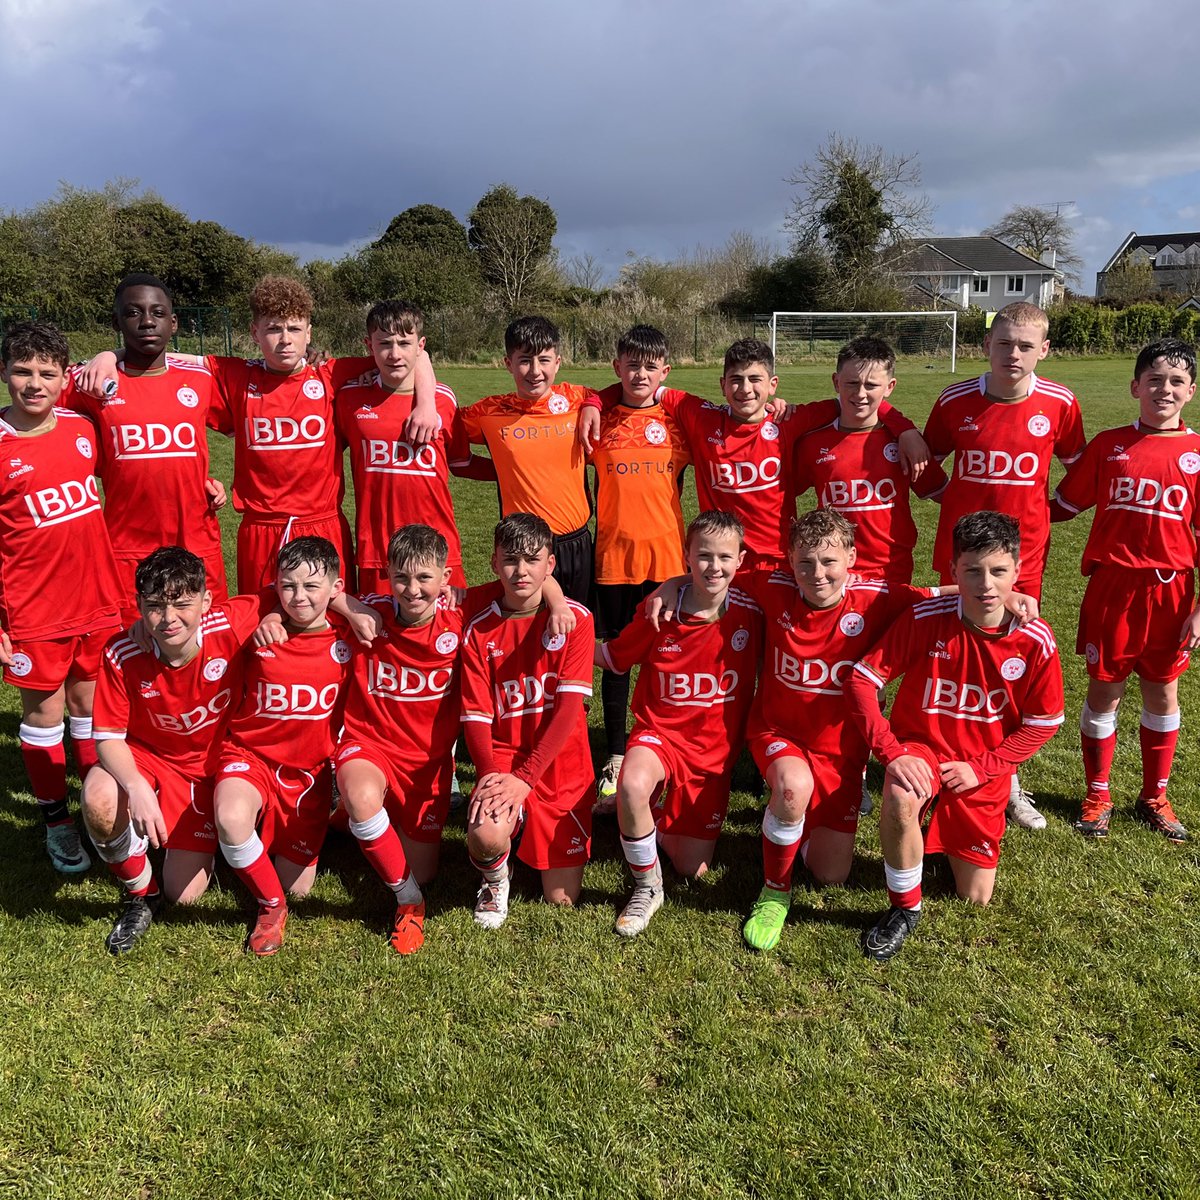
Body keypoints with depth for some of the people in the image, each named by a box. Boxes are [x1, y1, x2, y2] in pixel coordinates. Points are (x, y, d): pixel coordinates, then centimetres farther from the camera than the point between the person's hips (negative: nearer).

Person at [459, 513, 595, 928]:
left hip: (561, 767, 0)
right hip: (503, 761, 0)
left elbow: (570, 707, -13)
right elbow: (476, 716, -4)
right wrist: (490, 773, -23)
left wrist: (524, 778, -21)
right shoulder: (479, 630, -2)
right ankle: (494, 877, 5)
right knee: (485, 832, -33)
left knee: (562, 897, 2)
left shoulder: (575, 618, -7)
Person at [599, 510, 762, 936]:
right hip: (659, 732, -2)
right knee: (633, 785, -38)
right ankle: (647, 887, -11)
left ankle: (656, 822, 38)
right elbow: (611, 656, 3)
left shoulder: (749, 614, -10)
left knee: (693, 870, 5)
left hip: (714, 751, 2)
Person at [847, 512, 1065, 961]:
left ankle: (954, 837, 41)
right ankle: (904, 908, -12)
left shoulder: (1035, 640, -15)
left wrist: (981, 768, -13)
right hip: (919, 749, -2)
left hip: (983, 773, 2)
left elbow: (1044, 721, -3)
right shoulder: (925, 618, -19)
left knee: (975, 897, 8)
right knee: (901, 797, -38)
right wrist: (893, 753, -26)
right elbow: (862, 680, -17)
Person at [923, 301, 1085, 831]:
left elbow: (1078, 468, 11)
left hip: (1024, 554, 0)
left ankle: (1008, 782, 24)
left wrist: (1048, 509, 3)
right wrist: (950, 499, 1)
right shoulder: (955, 400, -6)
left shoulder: (1060, 403, -5)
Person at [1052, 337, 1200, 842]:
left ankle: (1154, 796, 30)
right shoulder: (1109, 445, 1)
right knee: (1103, 692, 8)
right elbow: (1064, 505, 9)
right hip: (1111, 587, 0)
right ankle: (1097, 795, 25)